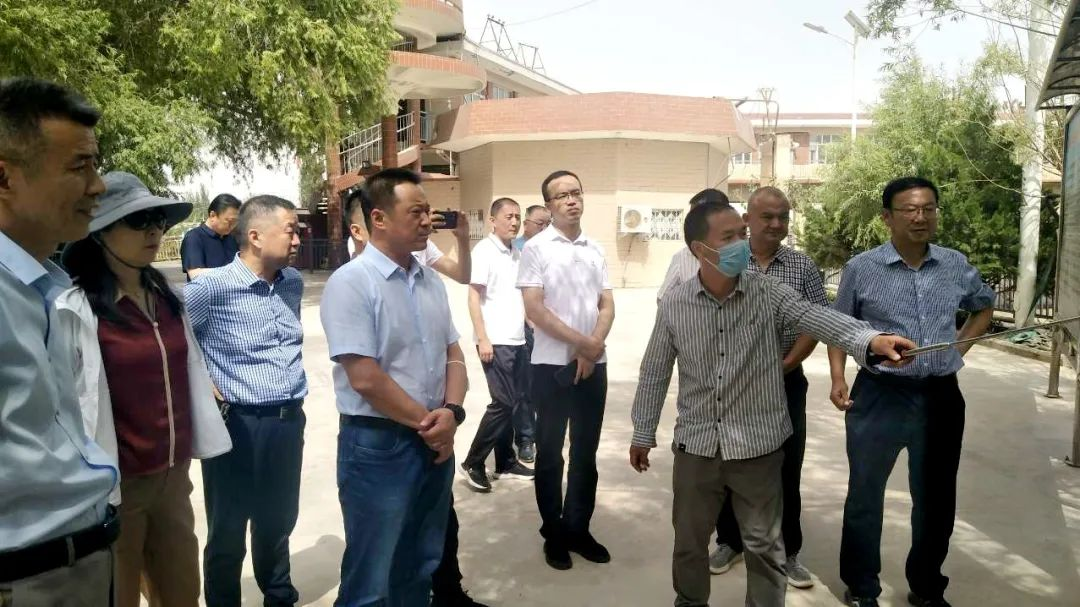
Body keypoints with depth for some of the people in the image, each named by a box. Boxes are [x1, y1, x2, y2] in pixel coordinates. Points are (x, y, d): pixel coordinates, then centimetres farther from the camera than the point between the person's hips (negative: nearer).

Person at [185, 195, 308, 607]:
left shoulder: (293, 282, 5)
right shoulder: (213, 287, -15)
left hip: (289, 420, 6)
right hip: (237, 424, -6)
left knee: (278, 522, 22)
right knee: (227, 532, 12)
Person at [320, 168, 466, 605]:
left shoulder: (431, 282, 8)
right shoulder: (351, 283, -14)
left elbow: (453, 354, 10)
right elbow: (365, 378, -20)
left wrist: (451, 412, -8)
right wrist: (427, 422, -11)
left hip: (435, 443, 7)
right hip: (377, 446, -7)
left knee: (420, 568, 21)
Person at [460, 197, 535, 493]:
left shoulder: (517, 254, 12)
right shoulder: (484, 250, -7)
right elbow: (474, 297, -12)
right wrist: (483, 338, -16)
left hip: (517, 340, 7)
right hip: (495, 341, -7)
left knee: (512, 403, 11)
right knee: (503, 403, -7)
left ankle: (505, 462, 22)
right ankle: (473, 463, 6)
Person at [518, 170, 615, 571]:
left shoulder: (596, 250, 9)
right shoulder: (536, 248, -6)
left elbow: (607, 306, 7)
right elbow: (534, 310, -12)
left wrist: (592, 350, -8)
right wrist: (582, 342, -13)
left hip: (593, 365, 4)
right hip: (552, 365, -4)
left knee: (586, 452, 12)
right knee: (550, 453, 6)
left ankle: (579, 529, 25)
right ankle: (554, 534, 20)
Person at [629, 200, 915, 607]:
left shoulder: (769, 294, -8)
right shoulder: (673, 305, -5)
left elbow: (818, 318, -26)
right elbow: (654, 373, 3)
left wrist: (870, 339, -46)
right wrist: (643, 434, 8)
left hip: (757, 444, -1)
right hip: (696, 443, 1)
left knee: (764, 544, 12)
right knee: (689, 539, 18)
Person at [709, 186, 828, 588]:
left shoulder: (803, 266, 2)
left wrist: (783, 366, -10)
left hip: (786, 382, 0)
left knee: (786, 471, 7)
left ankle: (787, 552, 22)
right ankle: (730, 541, 28)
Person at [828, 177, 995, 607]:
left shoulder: (957, 266, 3)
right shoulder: (861, 268, -6)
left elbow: (984, 307, 23)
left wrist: (959, 348, 10)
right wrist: (838, 379, -7)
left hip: (941, 396, 3)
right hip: (880, 395, -3)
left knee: (936, 497, 14)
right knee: (865, 494, 6)